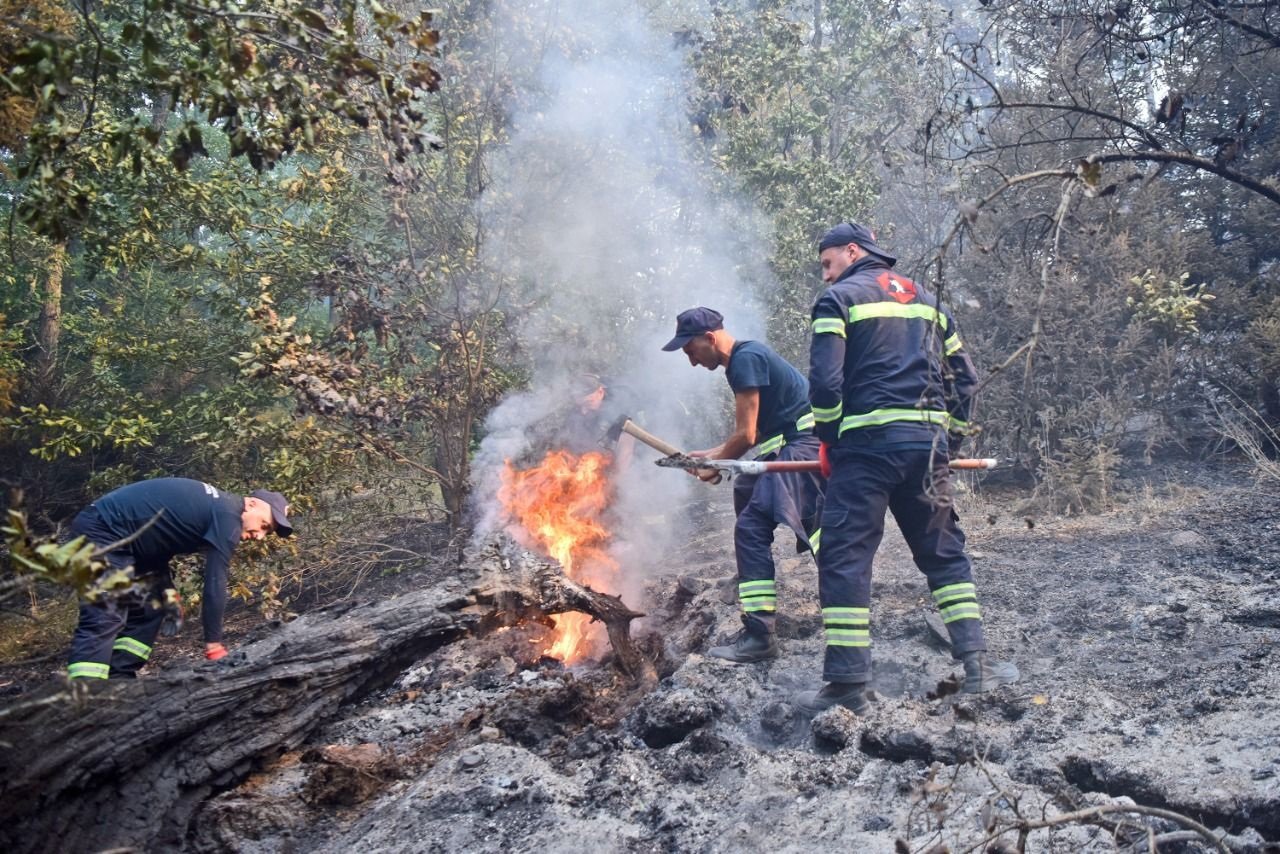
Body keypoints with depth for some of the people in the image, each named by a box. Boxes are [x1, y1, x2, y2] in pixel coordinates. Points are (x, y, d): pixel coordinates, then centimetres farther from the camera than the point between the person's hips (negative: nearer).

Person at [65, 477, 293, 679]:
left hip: (113, 533, 11)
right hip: (103, 529, -11)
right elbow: (215, 583, -19)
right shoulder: (228, 516, -17)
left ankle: (118, 680, 9)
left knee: (148, 608, 12)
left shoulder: (219, 506, 13)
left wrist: (167, 591, 8)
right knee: (104, 619, -19)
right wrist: (214, 647, -15)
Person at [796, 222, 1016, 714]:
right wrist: (950, 441, 22)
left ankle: (847, 685, -4)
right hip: (927, 443, 6)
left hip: (867, 441, -6)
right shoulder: (926, 300, 22)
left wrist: (829, 439, 4)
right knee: (944, 552, 15)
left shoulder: (840, 299, 3)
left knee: (844, 558, -3)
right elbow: (964, 376, 18)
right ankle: (977, 665, 13)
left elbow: (824, 380, -9)